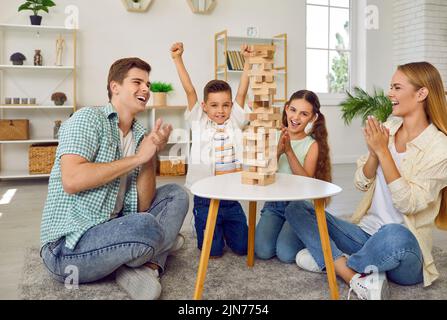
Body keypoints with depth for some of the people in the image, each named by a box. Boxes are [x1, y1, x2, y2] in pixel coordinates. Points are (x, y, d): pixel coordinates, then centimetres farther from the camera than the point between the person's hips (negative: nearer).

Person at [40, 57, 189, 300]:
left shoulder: (139, 135, 9)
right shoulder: (89, 118, -9)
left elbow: (142, 205, 3)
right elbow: (71, 180, -25)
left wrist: (151, 156, -10)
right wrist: (137, 158, -18)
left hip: (112, 228, 8)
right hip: (68, 247, -8)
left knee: (176, 195, 6)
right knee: (146, 227, -32)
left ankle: (146, 266, -14)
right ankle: (164, 241, 5)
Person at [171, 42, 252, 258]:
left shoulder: (234, 122, 5)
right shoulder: (199, 123, 0)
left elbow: (242, 92, -1)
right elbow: (190, 91, -6)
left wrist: (248, 60, -6)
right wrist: (178, 59, -10)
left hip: (232, 197, 3)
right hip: (205, 198, -2)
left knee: (242, 248, 9)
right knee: (212, 252, 2)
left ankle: (225, 229, 40)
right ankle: (212, 231, 34)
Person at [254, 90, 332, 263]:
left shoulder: (312, 144, -3)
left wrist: (289, 151, -20)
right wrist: (278, 151, -21)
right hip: (273, 204, 2)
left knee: (286, 254, -20)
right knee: (262, 251, -18)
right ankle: (279, 228, 13)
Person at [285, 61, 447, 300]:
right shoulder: (387, 128, 6)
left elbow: (408, 204, -19)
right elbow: (361, 184, 5)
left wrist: (383, 150, -19)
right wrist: (374, 152, -13)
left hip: (405, 246, -6)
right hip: (366, 233, 6)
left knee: (395, 236, -41)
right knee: (297, 210, -8)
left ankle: (329, 260, -11)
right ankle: (357, 277, -23)